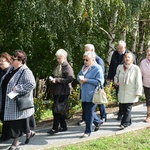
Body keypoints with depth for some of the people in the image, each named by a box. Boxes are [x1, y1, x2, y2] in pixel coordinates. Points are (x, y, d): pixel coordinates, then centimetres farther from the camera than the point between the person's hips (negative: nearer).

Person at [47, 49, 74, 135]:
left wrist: (57, 80, -22)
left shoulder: (67, 67, -10)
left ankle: (55, 128, 1)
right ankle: (63, 126, 25)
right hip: (56, 91, 8)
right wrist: (52, 78, 3)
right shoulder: (58, 66, 14)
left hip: (63, 92, -8)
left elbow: (70, 78, -21)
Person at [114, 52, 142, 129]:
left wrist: (138, 92, -10)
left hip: (131, 93, -5)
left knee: (128, 108, -4)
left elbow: (138, 82, -9)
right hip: (122, 93, 5)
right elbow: (116, 76, 22)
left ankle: (124, 123, -1)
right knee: (123, 108, 12)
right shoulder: (119, 67, 2)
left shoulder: (136, 68, -12)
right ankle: (128, 122, 27)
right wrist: (116, 81, 2)